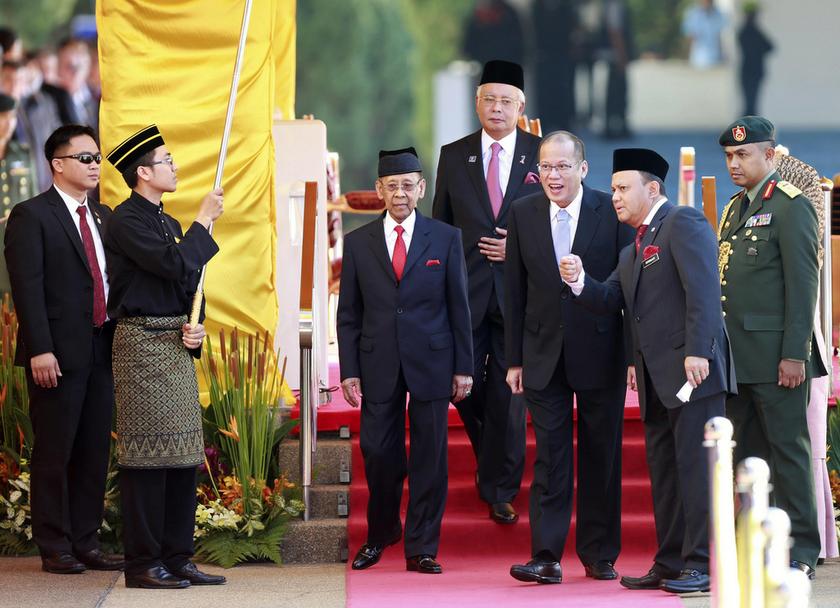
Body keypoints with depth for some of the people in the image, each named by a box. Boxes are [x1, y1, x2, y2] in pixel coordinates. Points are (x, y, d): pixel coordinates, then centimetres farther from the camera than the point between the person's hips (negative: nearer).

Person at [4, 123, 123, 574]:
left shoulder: (103, 217, 16)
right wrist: (40, 350, -19)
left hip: (101, 349, 7)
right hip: (58, 355, -7)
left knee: (94, 452, 8)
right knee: (54, 453, -1)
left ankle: (86, 542, 15)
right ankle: (55, 549, 4)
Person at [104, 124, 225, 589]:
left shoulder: (168, 223, 18)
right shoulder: (127, 220, -10)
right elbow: (174, 264, -21)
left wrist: (196, 327, 5)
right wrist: (203, 222, -9)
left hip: (176, 346, 9)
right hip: (142, 344, -9)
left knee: (183, 457, 9)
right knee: (147, 454, -8)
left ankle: (176, 558, 14)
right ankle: (143, 564, -5)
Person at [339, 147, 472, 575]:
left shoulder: (446, 239, 4)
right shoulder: (358, 242, 7)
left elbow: (459, 307, 4)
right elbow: (348, 314, 7)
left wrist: (463, 367, 0)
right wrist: (349, 371, 0)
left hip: (431, 362, -1)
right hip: (378, 365, 1)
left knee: (429, 457, 0)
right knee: (378, 454, 2)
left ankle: (421, 550, 7)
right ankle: (380, 534, 26)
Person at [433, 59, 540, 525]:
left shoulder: (541, 155, 2)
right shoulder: (453, 155, 7)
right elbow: (440, 224, 9)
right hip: (466, 290, 1)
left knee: (509, 393, 2)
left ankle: (499, 491, 11)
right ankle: (490, 456, 30)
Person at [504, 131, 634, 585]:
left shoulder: (612, 212, -4)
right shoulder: (523, 214, 3)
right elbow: (515, 291, 6)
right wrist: (514, 358, 4)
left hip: (601, 354, -1)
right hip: (545, 355, 1)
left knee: (601, 458, 7)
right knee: (549, 457, -1)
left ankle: (600, 556, 16)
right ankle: (547, 557, -2)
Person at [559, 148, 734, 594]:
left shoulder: (684, 224, -5)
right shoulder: (632, 251, 23)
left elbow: (703, 289, -15)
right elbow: (609, 300, 16)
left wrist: (697, 351, -23)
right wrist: (579, 282, -4)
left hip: (693, 368, -9)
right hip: (656, 376, 10)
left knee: (694, 465, -9)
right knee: (662, 469, 10)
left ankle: (699, 565, -8)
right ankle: (669, 563, 15)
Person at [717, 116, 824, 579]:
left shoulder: (790, 205, -7)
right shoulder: (733, 210, 18)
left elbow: (802, 283, -12)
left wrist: (794, 354, -17)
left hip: (775, 355, -8)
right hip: (738, 357, 8)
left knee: (787, 451, -4)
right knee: (747, 454, 9)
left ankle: (801, 552, 1)